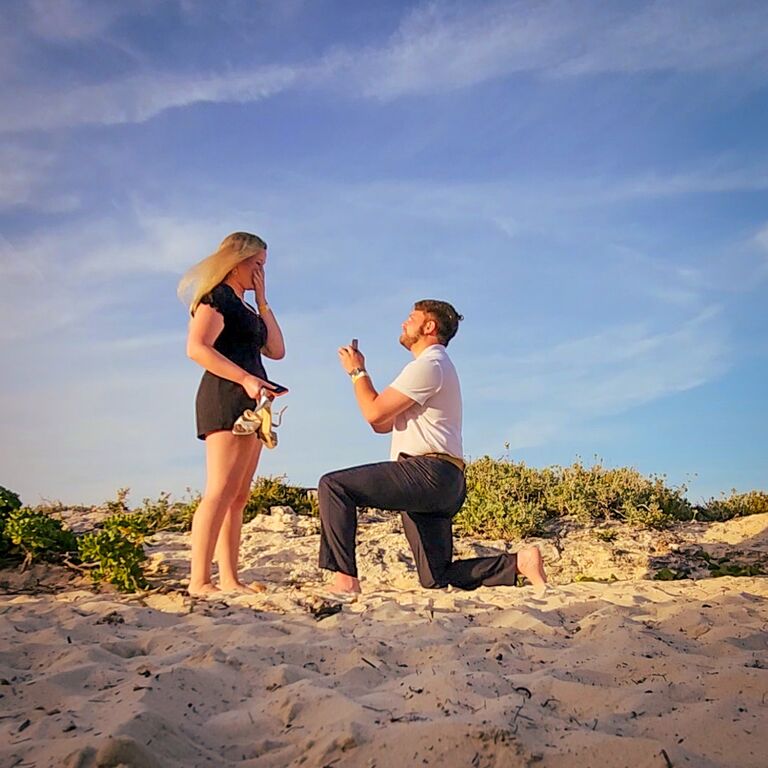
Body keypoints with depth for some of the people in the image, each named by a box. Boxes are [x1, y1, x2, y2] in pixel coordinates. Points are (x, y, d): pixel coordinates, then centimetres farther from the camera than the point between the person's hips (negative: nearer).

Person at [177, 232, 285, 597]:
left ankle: (229, 579, 6)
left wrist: (262, 302, 17)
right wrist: (245, 378, -23)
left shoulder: (244, 307, 26)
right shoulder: (216, 297, -2)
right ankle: (199, 581, -19)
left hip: (249, 403, 10)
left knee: (238, 497, 5)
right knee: (220, 491, -17)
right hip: (226, 398, -10)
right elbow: (196, 347, -17)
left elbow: (276, 350, 19)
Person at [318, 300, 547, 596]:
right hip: (441, 484, 11)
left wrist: (357, 372, 4)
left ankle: (345, 579, -22)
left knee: (333, 485, -17)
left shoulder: (429, 364, -5)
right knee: (437, 579, 9)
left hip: (428, 472, -11)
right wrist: (360, 372, 20)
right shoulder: (435, 365, 28)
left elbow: (375, 413, -11)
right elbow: (382, 425, 24)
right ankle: (520, 562, 6)